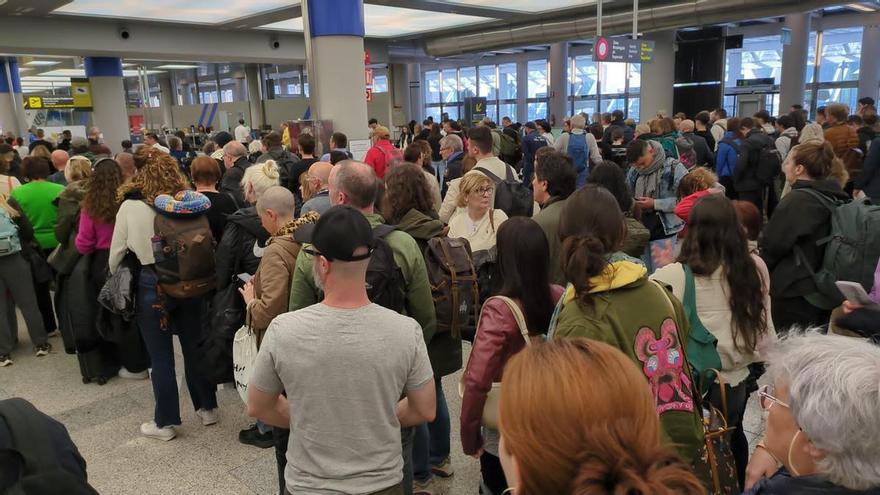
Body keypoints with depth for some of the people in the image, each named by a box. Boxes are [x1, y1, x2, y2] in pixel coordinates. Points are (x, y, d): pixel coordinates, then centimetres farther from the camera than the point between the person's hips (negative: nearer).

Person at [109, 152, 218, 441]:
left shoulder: (130, 206, -7)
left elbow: (117, 251, -1)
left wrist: (114, 280, 17)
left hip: (152, 285, -2)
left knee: (160, 356, 7)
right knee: (193, 346, 15)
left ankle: (165, 422, 19)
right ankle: (207, 408, 27)